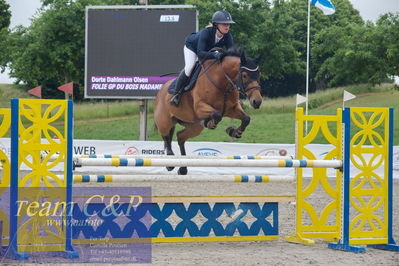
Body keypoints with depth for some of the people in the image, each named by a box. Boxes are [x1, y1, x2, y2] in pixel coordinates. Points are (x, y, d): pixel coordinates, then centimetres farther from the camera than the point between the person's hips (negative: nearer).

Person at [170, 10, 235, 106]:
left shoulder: (227, 36, -30)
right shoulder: (206, 33, -44)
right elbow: (200, 53, -52)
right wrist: (214, 54, -69)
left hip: (210, 49, 6)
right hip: (192, 45, -6)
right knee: (189, 68, -23)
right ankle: (176, 94, -8)